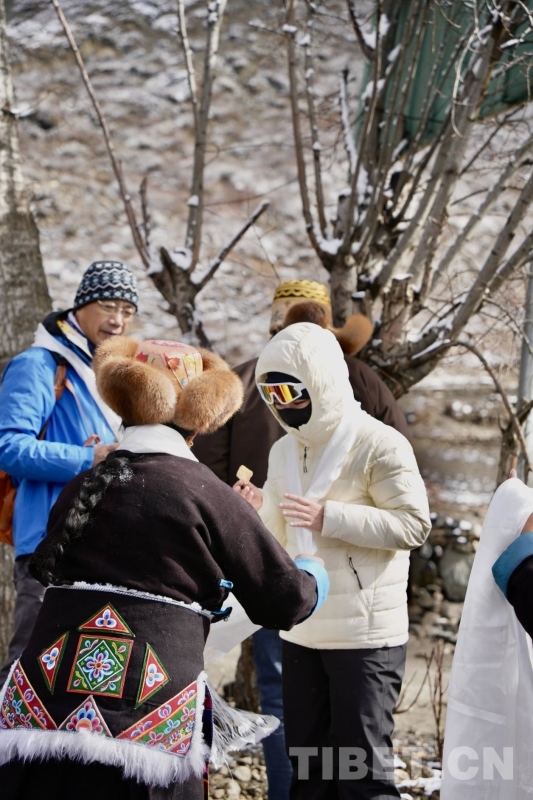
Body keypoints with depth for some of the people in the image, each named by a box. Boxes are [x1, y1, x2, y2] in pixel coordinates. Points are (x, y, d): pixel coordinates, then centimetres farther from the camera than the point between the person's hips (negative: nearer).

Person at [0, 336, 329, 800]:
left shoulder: (79, 490, 11)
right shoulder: (207, 496, -2)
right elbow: (284, 600, 5)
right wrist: (314, 578, 30)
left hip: (41, 707, 4)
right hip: (146, 722, -3)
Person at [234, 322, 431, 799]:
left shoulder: (379, 444, -12)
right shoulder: (284, 451, 11)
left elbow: (414, 525, -17)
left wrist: (328, 517, -22)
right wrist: (259, 510, -4)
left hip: (366, 634, -7)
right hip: (301, 632, 8)